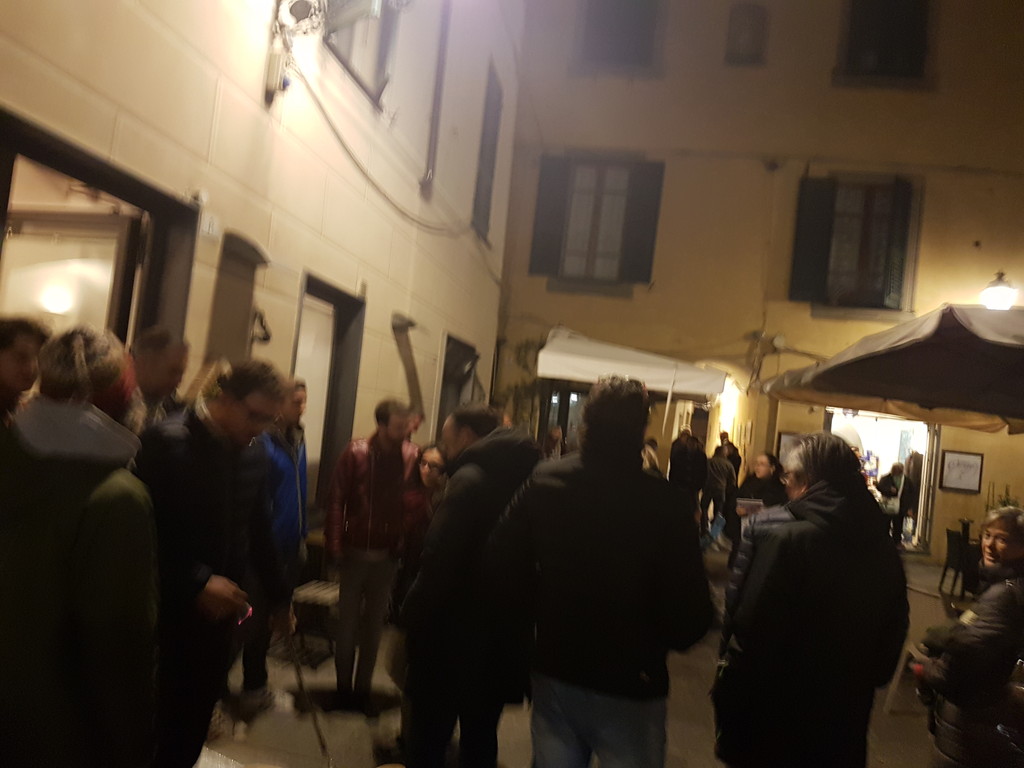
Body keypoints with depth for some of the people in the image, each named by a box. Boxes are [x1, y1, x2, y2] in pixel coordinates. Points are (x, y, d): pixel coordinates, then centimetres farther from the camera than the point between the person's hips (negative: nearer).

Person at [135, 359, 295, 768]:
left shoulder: (254, 450, 2)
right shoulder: (167, 440, -16)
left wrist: (278, 595, 14)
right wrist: (196, 583, -23)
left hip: (220, 609, 5)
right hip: (171, 611, -5)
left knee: (197, 719, 15)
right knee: (163, 719, 7)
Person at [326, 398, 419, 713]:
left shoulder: (412, 456, -4)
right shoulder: (355, 453, -8)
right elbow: (336, 500, -9)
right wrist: (335, 545, -13)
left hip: (388, 554, 1)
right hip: (356, 551, -1)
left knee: (374, 624, 13)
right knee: (348, 623, 11)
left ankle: (363, 688, 27)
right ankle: (344, 687, 28)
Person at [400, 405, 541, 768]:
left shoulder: (471, 479, -17)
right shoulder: (523, 479, 6)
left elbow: (439, 560, -22)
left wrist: (412, 617, -10)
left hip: (453, 634, -7)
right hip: (502, 633, 7)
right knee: (481, 738, 21)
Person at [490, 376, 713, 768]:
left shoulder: (543, 482, -11)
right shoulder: (664, 500, -23)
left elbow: (504, 561, -5)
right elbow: (692, 615, -20)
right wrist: (658, 640, 1)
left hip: (554, 671, 4)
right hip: (631, 684, -3)